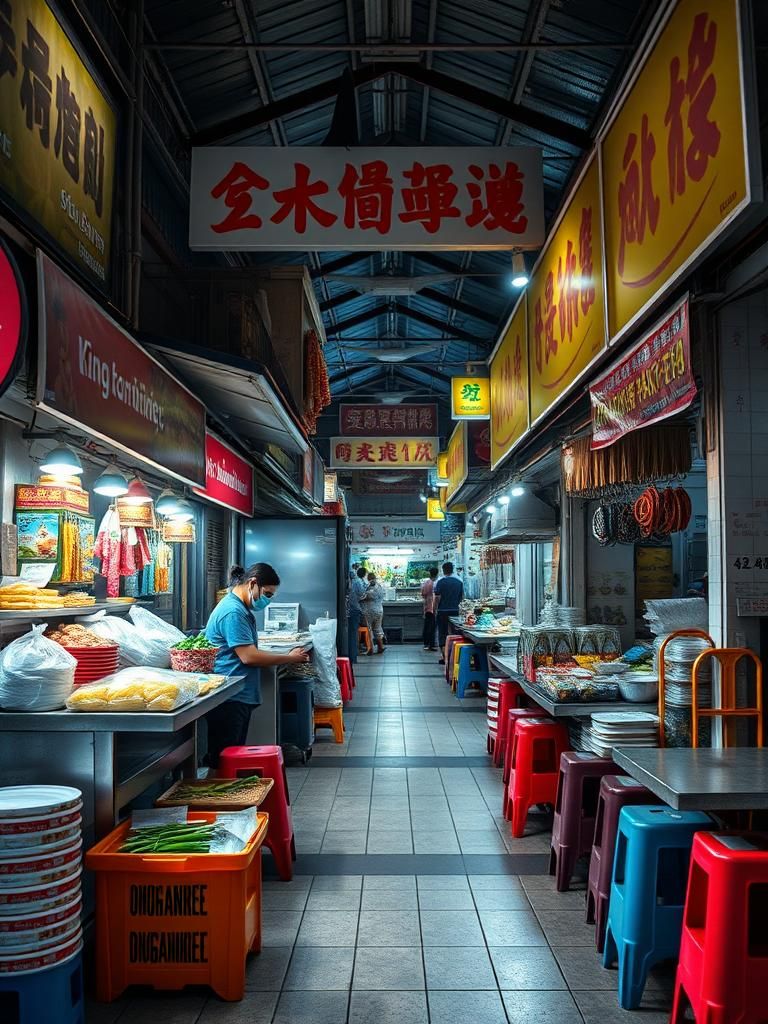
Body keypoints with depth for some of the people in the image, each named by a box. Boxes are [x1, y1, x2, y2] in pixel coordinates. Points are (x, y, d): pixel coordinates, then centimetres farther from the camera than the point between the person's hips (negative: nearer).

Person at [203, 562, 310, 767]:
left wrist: (287, 658, 8)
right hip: (228, 699, -11)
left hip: (241, 696, 11)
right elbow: (248, 656, -20)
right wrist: (289, 658, -10)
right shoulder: (233, 611, -17)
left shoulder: (242, 609, 16)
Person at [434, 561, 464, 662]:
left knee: (442, 634, 4)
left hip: (443, 612, -3)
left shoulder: (440, 581, -9)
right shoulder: (459, 582, 3)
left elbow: (437, 598, -12)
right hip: (455, 611, 3)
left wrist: (435, 610, -1)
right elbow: (462, 597, 8)